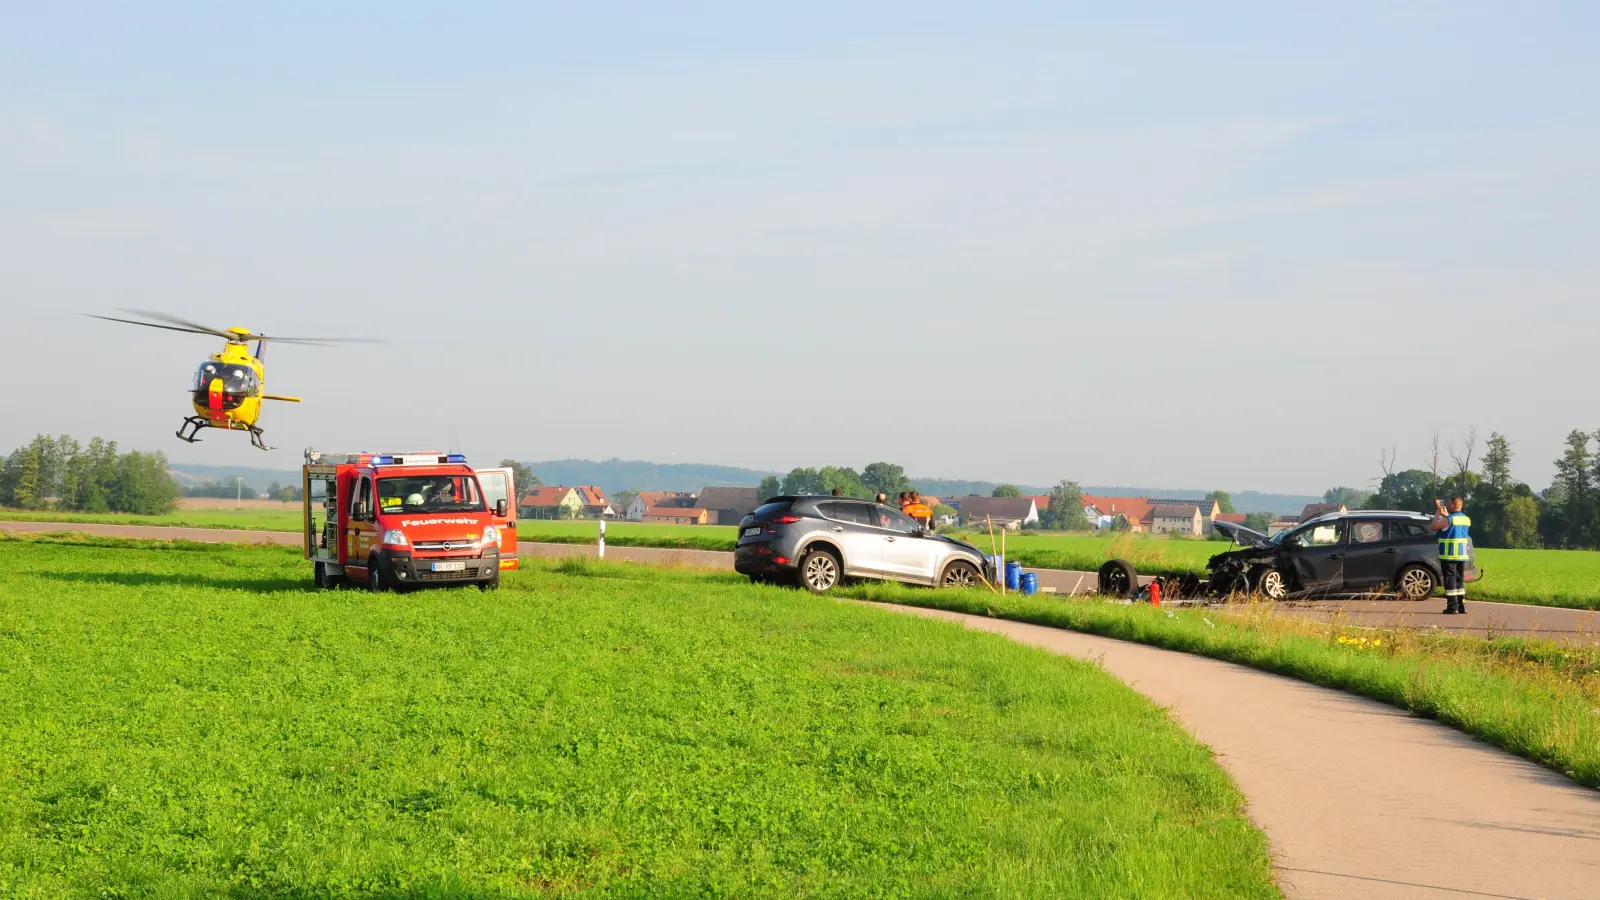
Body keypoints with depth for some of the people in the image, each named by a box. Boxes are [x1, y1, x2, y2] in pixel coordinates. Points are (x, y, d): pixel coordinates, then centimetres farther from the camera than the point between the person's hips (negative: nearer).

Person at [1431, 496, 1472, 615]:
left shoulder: (1448, 519, -15)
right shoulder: (1466, 519, 8)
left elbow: (1434, 526, -7)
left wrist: (1437, 513, 5)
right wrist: (1445, 514, 27)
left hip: (1449, 555, -7)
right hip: (1462, 555, 7)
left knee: (1450, 579, -3)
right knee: (1460, 580, 14)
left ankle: (1452, 607, -6)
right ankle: (1462, 606, 14)